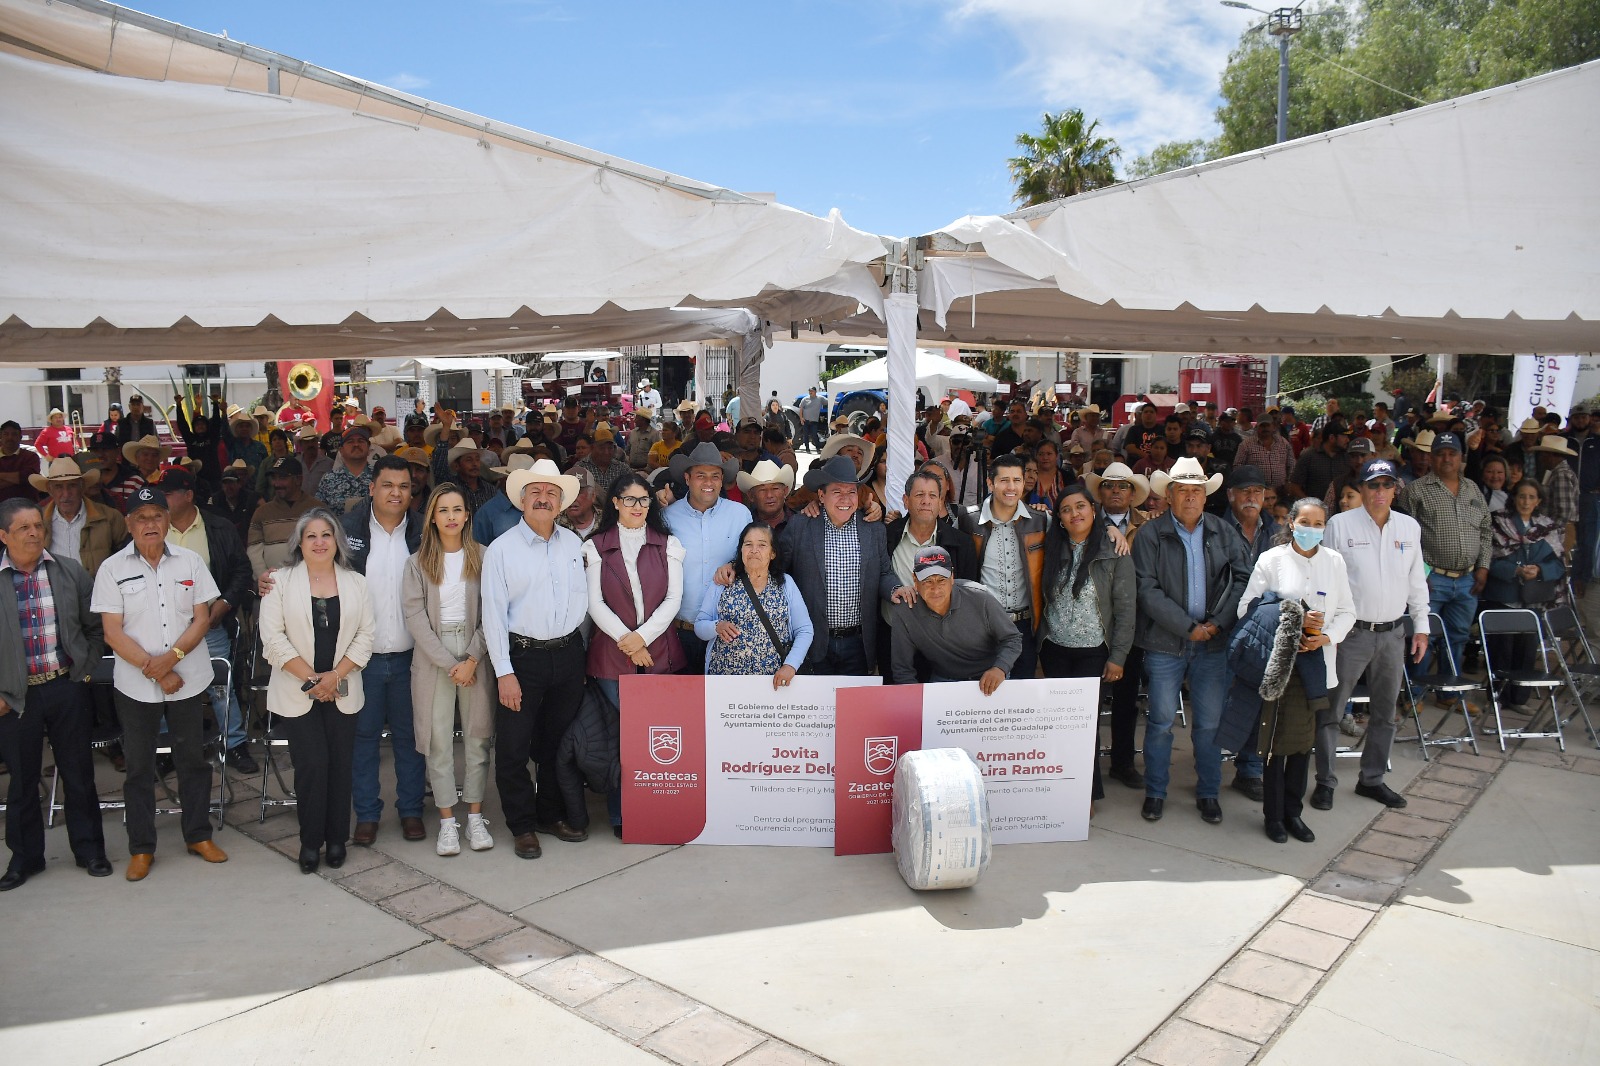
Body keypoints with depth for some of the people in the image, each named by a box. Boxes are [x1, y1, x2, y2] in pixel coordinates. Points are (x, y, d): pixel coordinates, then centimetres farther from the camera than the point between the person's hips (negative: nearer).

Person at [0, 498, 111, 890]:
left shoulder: (71, 572, 0)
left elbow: (94, 627, 8)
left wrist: (87, 669, 3)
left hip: (67, 688, 1)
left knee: (78, 773, 9)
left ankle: (89, 850, 23)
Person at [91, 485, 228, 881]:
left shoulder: (190, 562, 1)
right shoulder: (112, 569, -3)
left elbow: (202, 619, -1)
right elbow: (113, 632, -7)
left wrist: (172, 656, -16)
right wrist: (153, 668, -14)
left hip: (188, 680, 1)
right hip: (135, 686, -1)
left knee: (193, 760, 10)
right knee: (139, 767, 9)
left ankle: (199, 835, 24)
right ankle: (141, 848, 20)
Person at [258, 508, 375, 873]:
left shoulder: (356, 583, 6)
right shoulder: (281, 582, 1)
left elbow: (366, 635, 2)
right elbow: (273, 638, -6)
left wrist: (335, 675, -9)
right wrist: (311, 678, -11)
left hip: (342, 690, 2)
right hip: (297, 691, -2)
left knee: (340, 763, 4)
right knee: (312, 763, -7)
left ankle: (336, 838, 16)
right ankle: (310, 841, 8)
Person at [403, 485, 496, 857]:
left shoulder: (483, 557, 3)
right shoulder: (418, 562, 4)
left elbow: (490, 614, -1)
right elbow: (416, 617, -3)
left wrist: (472, 659, -10)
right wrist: (448, 663, -10)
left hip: (476, 654, 0)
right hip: (433, 656, 0)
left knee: (478, 735, 3)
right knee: (438, 739, 2)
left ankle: (475, 817, 14)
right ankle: (447, 821, 10)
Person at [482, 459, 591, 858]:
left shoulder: (573, 543, 6)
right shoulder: (501, 549, -6)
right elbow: (493, 615, -8)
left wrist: (577, 649, 10)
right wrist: (504, 672, -12)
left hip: (568, 654, 4)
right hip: (522, 656, -4)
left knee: (559, 742, 16)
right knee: (513, 748, 2)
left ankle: (553, 813, 32)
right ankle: (523, 826, 18)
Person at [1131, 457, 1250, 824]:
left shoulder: (1224, 532, 7)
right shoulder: (1150, 535, -3)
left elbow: (1242, 579, 5)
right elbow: (1148, 591, -9)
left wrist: (1217, 622, -8)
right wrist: (1189, 627, -13)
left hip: (1213, 642, 3)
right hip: (1165, 642, -2)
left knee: (1210, 721, 8)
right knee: (1161, 721, 4)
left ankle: (1208, 792, 23)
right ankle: (1155, 792, 19)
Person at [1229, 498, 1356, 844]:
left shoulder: (1334, 562, 7)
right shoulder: (1271, 559, -1)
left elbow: (1347, 611, 9)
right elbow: (1247, 608, -5)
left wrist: (1326, 637, -10)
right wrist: (1294, 621, -15)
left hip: (1316, 663, 3)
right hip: (1277, 663, -3)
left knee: (1304, 740, 9)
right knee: (1276, 740, 2)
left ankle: (1293, 812, 22)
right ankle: (1273, 815, 15)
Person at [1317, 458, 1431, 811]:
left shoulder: (1410, 527, 7)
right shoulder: (1340, 524, -5)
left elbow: (1417, 582, 14)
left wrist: (1421, 628, 11)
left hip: (1392, 633, 5)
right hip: (1350, 632, -4)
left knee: (1384, 712, 13)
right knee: (1331, 710, 0)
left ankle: (1372, 779, 27)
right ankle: (1325, 781, 11)